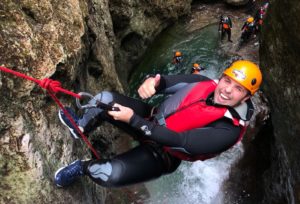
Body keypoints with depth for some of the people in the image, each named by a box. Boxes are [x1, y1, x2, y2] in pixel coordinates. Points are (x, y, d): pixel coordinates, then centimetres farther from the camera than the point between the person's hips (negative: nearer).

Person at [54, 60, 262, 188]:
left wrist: (133, 119, -32)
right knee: (105, 99, -11)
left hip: (162, 153, -5)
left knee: (112, 174, -29)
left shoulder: (229, 130, -27)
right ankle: (80, 128, 25)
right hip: (151, 120, 5)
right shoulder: (205, 83, -10)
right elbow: (167, 82, -9)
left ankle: (82, 167, 10)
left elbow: (179, 141, -31)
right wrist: (152, 81, -37)